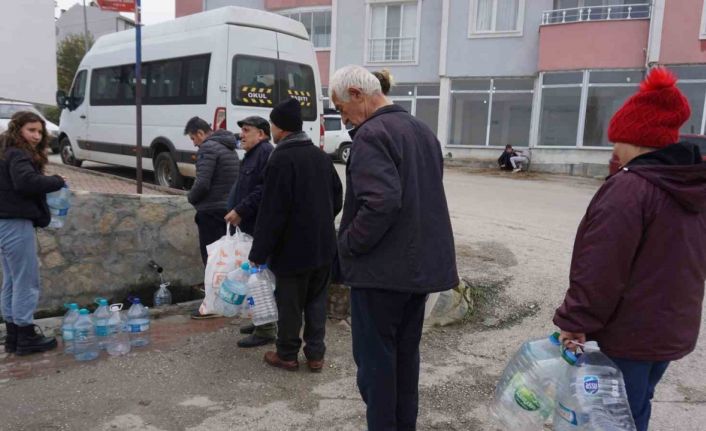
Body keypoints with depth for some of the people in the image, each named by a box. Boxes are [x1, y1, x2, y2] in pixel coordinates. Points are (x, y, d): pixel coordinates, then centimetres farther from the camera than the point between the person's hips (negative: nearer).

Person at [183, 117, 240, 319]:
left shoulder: (208, 148, -13)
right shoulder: (229, 148, 16)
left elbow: (202, 183, -21)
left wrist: (191, 198, -3)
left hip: (211, 211, -9)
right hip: (228, 209, 9)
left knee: (211, 257, -2)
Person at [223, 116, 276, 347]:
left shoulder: (267, 152, -13)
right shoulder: (252, 155, 20)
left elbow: (265, 190, -25)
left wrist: (240, 210, -20)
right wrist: (237, 211, 11)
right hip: (251, 226, 11)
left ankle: (266, 329, 3)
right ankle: (262, 321, 28)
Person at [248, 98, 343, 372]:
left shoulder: (281, 159, -16)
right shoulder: (321, 156, 7)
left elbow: (272, 212, -18)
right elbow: (337, 199, 14)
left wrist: (258, 253, -12)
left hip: (293, 248, -7)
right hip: (323, 245, 7)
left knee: (290, 304, 7)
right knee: (317, 301, 14)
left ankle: (287, 355, 20)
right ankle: (315, 354, 20)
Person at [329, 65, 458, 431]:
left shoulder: (372, 134, -16)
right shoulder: (422, 131, 14)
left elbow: (380, 202, -29)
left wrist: (348, 244, -16)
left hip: (382, 267, -9)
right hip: (421, 262, 9)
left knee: (375, 356, 4)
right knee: (406, 352, 18)